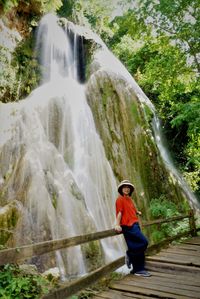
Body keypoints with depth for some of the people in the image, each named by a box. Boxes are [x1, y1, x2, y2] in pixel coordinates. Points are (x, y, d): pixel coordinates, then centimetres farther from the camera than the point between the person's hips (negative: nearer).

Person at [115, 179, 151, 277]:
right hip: (128, 226, -9)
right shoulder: (120, 199, -6)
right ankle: (130, 255, 5)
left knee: (137, 247, 9)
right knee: (144, 242, -13)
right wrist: (117, 225, -18)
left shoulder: (129, 199, 19)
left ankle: (138, 270, 18)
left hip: (134, 225, 9)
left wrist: (137, 212, 6)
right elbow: (119, 212, -13)